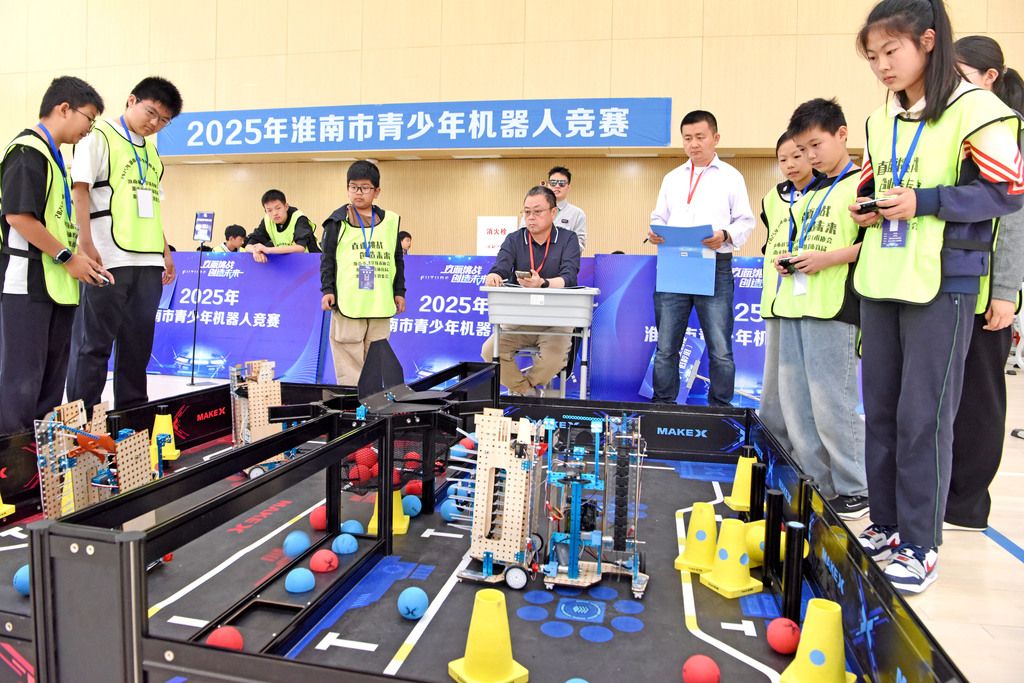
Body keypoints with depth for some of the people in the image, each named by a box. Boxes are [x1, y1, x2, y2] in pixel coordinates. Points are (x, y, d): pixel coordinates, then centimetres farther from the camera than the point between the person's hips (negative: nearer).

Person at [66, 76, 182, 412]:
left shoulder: (151, 150, 21)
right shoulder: (99, 136, 1)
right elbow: (79, 191, -7)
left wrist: (165, 252, 18)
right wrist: (86, 244, -16)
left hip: (147, 260, 7)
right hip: (108, 258, -6)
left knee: (138, 341, 9)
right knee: (94, 343, -1)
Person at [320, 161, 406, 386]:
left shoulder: (390, 221, 10)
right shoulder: (338, 221, 1)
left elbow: (398, 259, 16)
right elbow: (327, 259, 1)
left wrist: (399, 291, 12)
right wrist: (327, 290, -8)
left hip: (380, 304, 3)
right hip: (347, 303, -3)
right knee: (349, 360, -1)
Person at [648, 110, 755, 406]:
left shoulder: (731, 177, 8)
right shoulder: (672, 178, 19)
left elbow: (745, 221, 3)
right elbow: (659, 217, 18)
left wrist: (726, 235, -17)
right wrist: (655, 232, -4)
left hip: (715, 268, -3)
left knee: (720, 350, -2)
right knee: (666, 347, 4)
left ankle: (720, 409, 11)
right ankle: (662, 407, 15)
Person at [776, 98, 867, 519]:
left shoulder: (862, 184, -1)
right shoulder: (810, 194, 21)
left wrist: (827, 258, -18)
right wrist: (786, 259, 8)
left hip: (833, 309, -8)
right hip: (793, 304, 8)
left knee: (831, 403, -6)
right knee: (795, 403, 9)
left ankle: (853, 490, 10)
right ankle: (816, 482, 20)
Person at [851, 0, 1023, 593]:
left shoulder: (974, 108, -8)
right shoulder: (881, 118, 13)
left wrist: (923, 202, -19)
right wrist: (867, 210, 1)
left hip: (941, 287, -7)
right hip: (880, 283, 7)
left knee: (923, 416, -3)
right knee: (881, 408, 11)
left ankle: (920, 545, 10)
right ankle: (886, 523, 26)